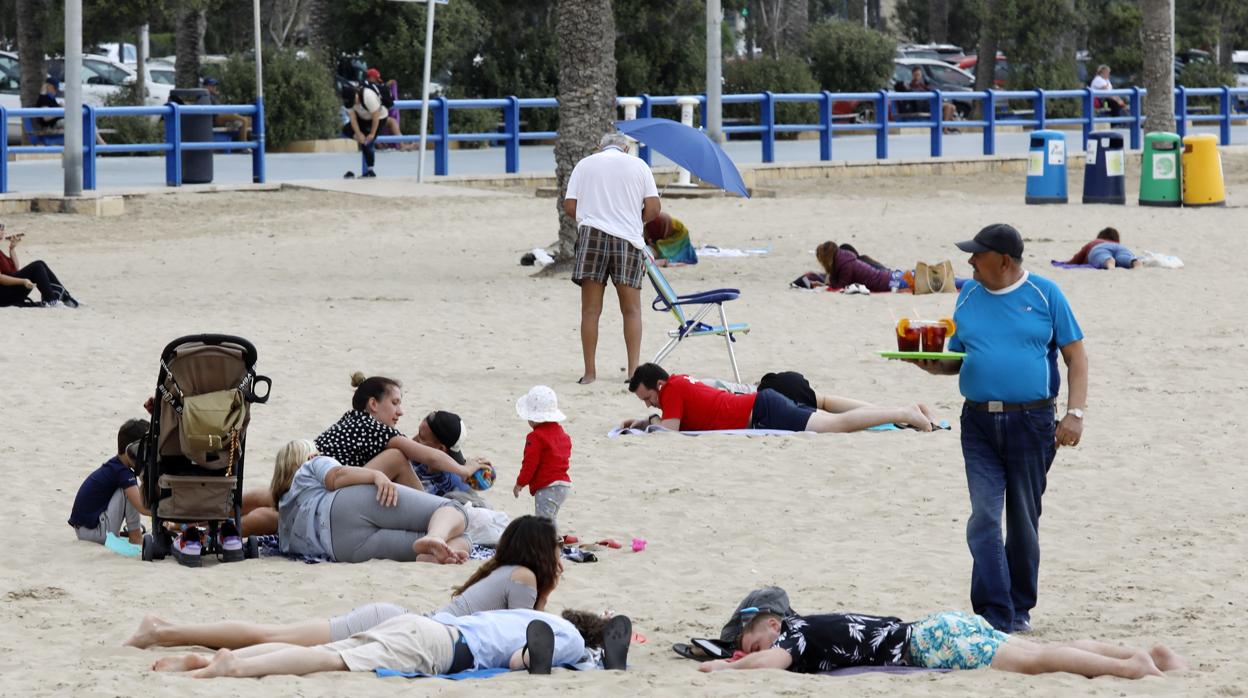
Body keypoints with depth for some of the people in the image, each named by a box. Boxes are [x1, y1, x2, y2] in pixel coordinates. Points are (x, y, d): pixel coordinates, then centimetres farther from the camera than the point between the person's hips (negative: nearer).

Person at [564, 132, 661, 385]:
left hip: (592, 235, 0)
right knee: (631, 310, 6)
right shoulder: (638, 165, 11)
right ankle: (634, 369, -2)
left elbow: (569, 207, 5)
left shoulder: (584, 165, 12)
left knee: (590, 310, 2)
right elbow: (653, 208, 3)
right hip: (628, 239, 0)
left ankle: (590, 372, 1)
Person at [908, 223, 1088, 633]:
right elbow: (957, 359, 15)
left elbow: (1076, 357, 1)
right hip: (979, 423, 2)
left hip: (1031, 421, -2)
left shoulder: (1044, 295, 0)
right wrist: (933, 366, -7)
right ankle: (994, 615, -10)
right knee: (984, 516, -9)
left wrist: (1075, 413, -9)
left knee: (1023, 520, 7)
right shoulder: (969, 296, 10)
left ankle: (1019, 609, 20)